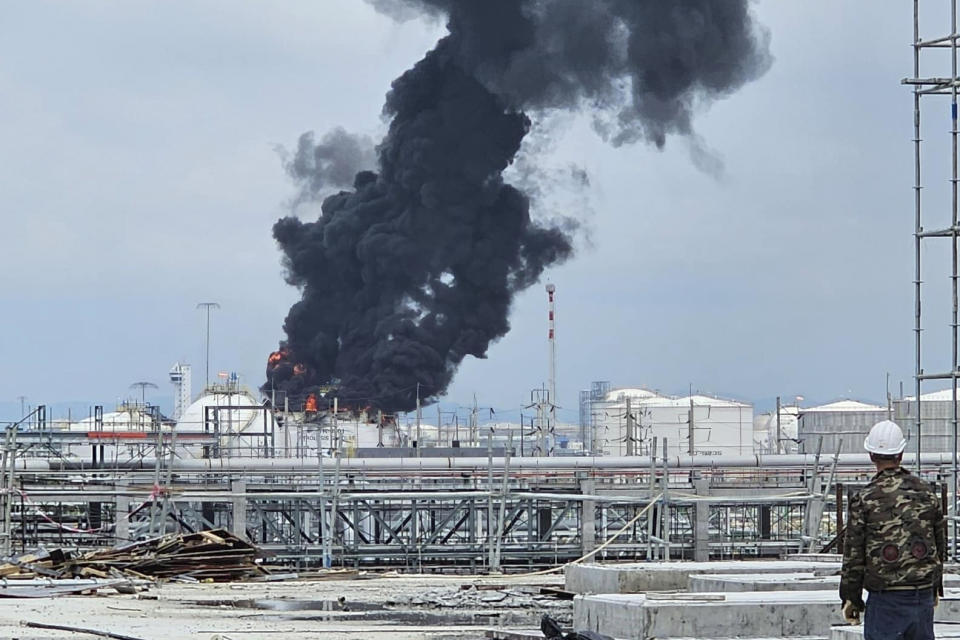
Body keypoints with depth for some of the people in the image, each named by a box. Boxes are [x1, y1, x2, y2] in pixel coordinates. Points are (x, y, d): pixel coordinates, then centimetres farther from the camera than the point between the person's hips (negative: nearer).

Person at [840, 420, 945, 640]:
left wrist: (850, 598, 3)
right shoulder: (926, 493, 4)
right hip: (923, 596, 4)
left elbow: (853, 555, -5)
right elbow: (940, 545, 13)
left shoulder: (865, 499, -8)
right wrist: (935, 586, 25)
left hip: (886, 601, -4)